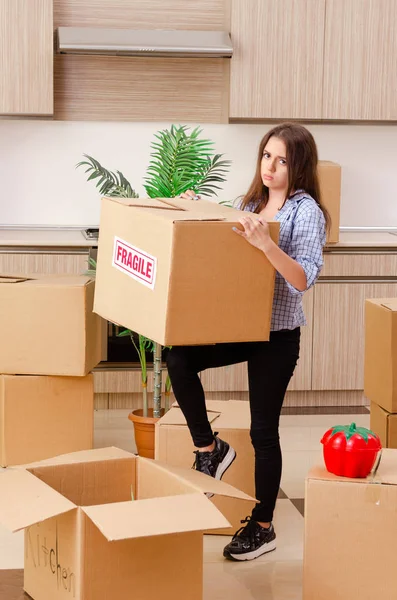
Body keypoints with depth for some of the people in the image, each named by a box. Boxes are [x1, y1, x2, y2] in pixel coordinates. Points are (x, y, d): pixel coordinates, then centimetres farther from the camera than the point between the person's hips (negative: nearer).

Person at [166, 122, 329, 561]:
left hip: (278, 334, -6)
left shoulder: (306, 212, -12)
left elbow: (305, 278, -24)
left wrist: (265, 244, -36)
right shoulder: (250, 203, 9)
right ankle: (209, 448, 2)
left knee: (263, 429, 1)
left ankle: (262, 528, 16)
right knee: (179, 359, -17)